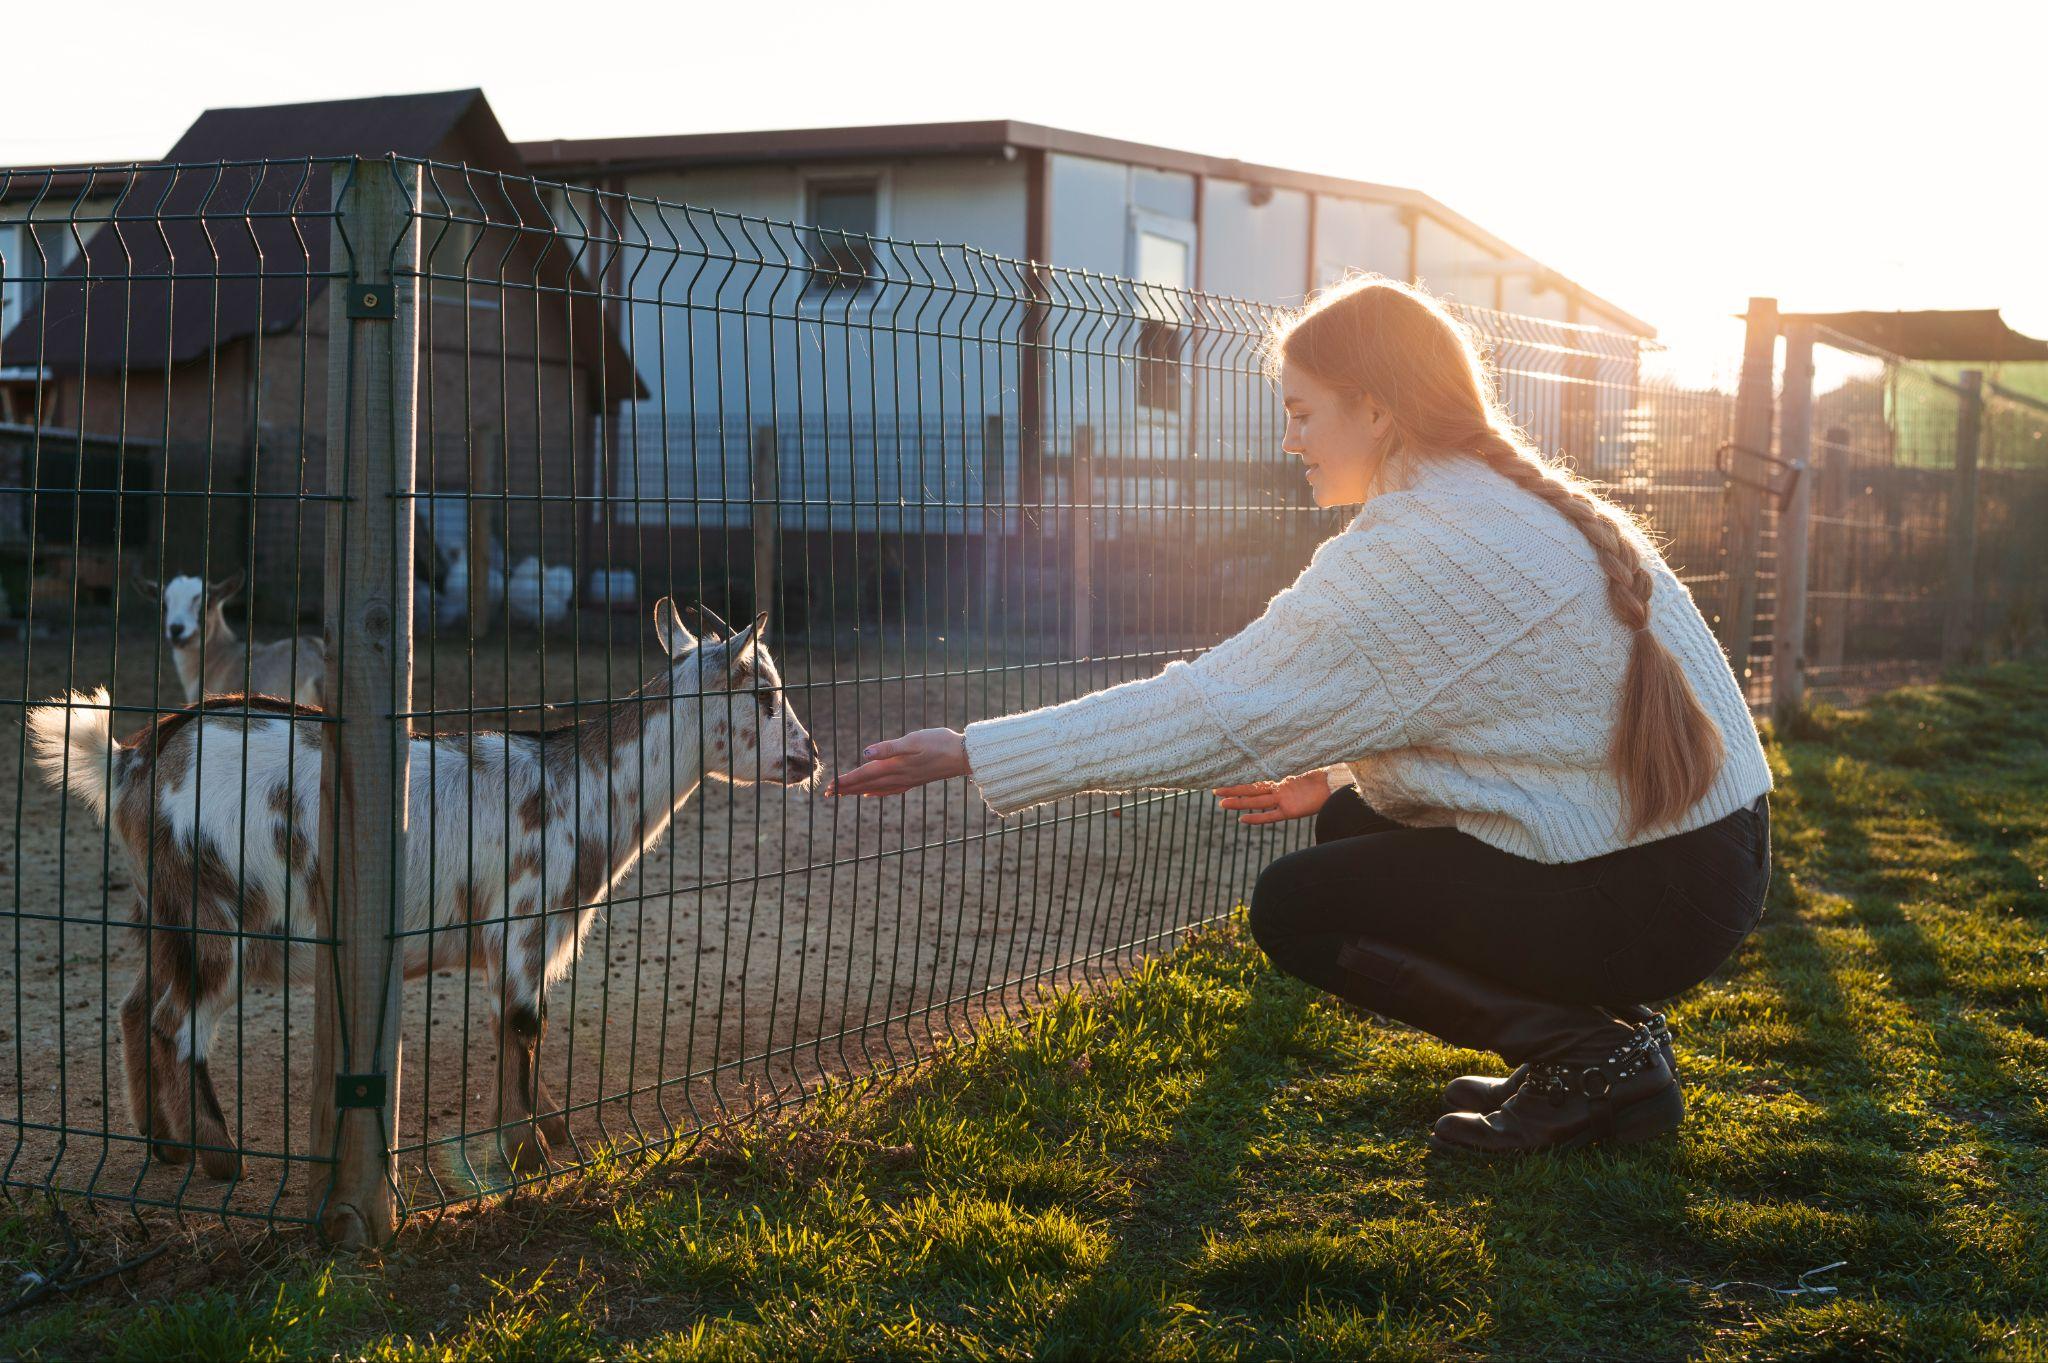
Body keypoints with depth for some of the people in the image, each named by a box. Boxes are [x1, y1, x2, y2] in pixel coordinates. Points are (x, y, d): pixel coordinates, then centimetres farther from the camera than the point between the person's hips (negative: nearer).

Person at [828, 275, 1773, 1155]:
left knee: (1296, 907, 0)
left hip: (1645, 898, -9)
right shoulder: (1532, 501, 10)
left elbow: (1213, 713, -19)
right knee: (1352, 827, 18)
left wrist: (969, 755, -15)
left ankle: (1591, 1054, -3)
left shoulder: (1405, 557, -18)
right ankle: (1611, 1018, 13)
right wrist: (1340, 772, 14)